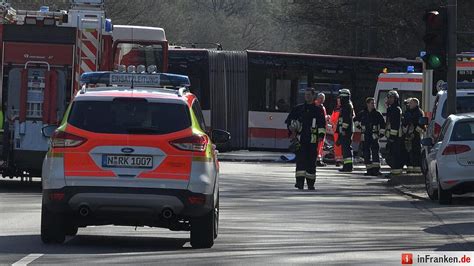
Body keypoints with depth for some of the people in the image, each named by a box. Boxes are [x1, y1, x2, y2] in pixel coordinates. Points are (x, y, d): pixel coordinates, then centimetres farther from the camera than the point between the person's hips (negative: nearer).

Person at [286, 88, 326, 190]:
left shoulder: (318, 110, 9)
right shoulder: (298, 109, 12)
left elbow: (322, 124, 7)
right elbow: (289, 119, 19)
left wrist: (321, 135, -6)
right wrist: (291, 127, 0)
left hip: (312, 140, -1)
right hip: (300, 139, 1)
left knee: (311, 161, 2)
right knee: (300, 159, -10)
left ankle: (310, 183, 10)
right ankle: (300, 181, -14)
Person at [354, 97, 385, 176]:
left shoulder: (377, 114, 2)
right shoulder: (362, 113, 7)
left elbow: (382, 124, 6)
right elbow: (355, 119, 25)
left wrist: (381, 133, 1)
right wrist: (358, 126, 14)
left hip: (374, 136, -3)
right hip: (365, 136, 3)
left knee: (375, 152, -13)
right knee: (366, 153, 4)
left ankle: (376, 169, -18)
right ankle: (369, 169, 10)